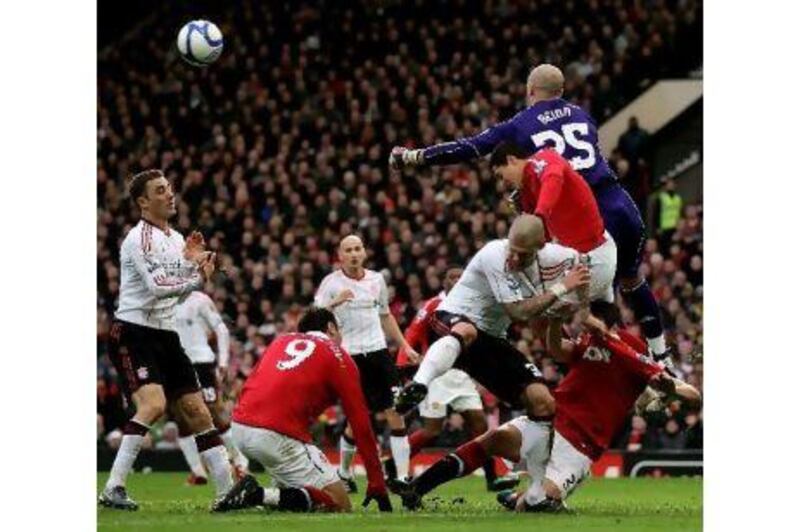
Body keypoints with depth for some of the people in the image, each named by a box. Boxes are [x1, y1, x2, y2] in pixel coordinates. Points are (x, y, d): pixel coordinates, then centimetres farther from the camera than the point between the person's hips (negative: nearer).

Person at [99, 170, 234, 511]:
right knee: (153, 404, -26)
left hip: (165, 336, 9)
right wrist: (198, 279, -34)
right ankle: (113, 489, -24)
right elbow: (157, 287, -25)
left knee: (196, 411, 6)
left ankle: (228, 490, 10)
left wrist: (192, 263, 5)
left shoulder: (175, 239, 15)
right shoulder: (139, 239, -13)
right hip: (133, 336, -9)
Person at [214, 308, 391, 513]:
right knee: (340, 505, -2)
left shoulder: (281, 340, 23)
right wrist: (377, 484, 10)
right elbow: (361, 424, 7)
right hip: (278, 436, -7)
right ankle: (258, 496, -17)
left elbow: (249, 385, 24)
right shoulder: (339, 357, 8)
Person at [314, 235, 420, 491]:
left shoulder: (376, 280, 12)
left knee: (396, 415, -5)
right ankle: (344, 474, 22)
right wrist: (335, 302, -29)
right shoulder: (332, 283, -3)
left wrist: (405, 346, 21)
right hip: (350, 355, -4)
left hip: (378, 352, 4)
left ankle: (403, 476, -4)